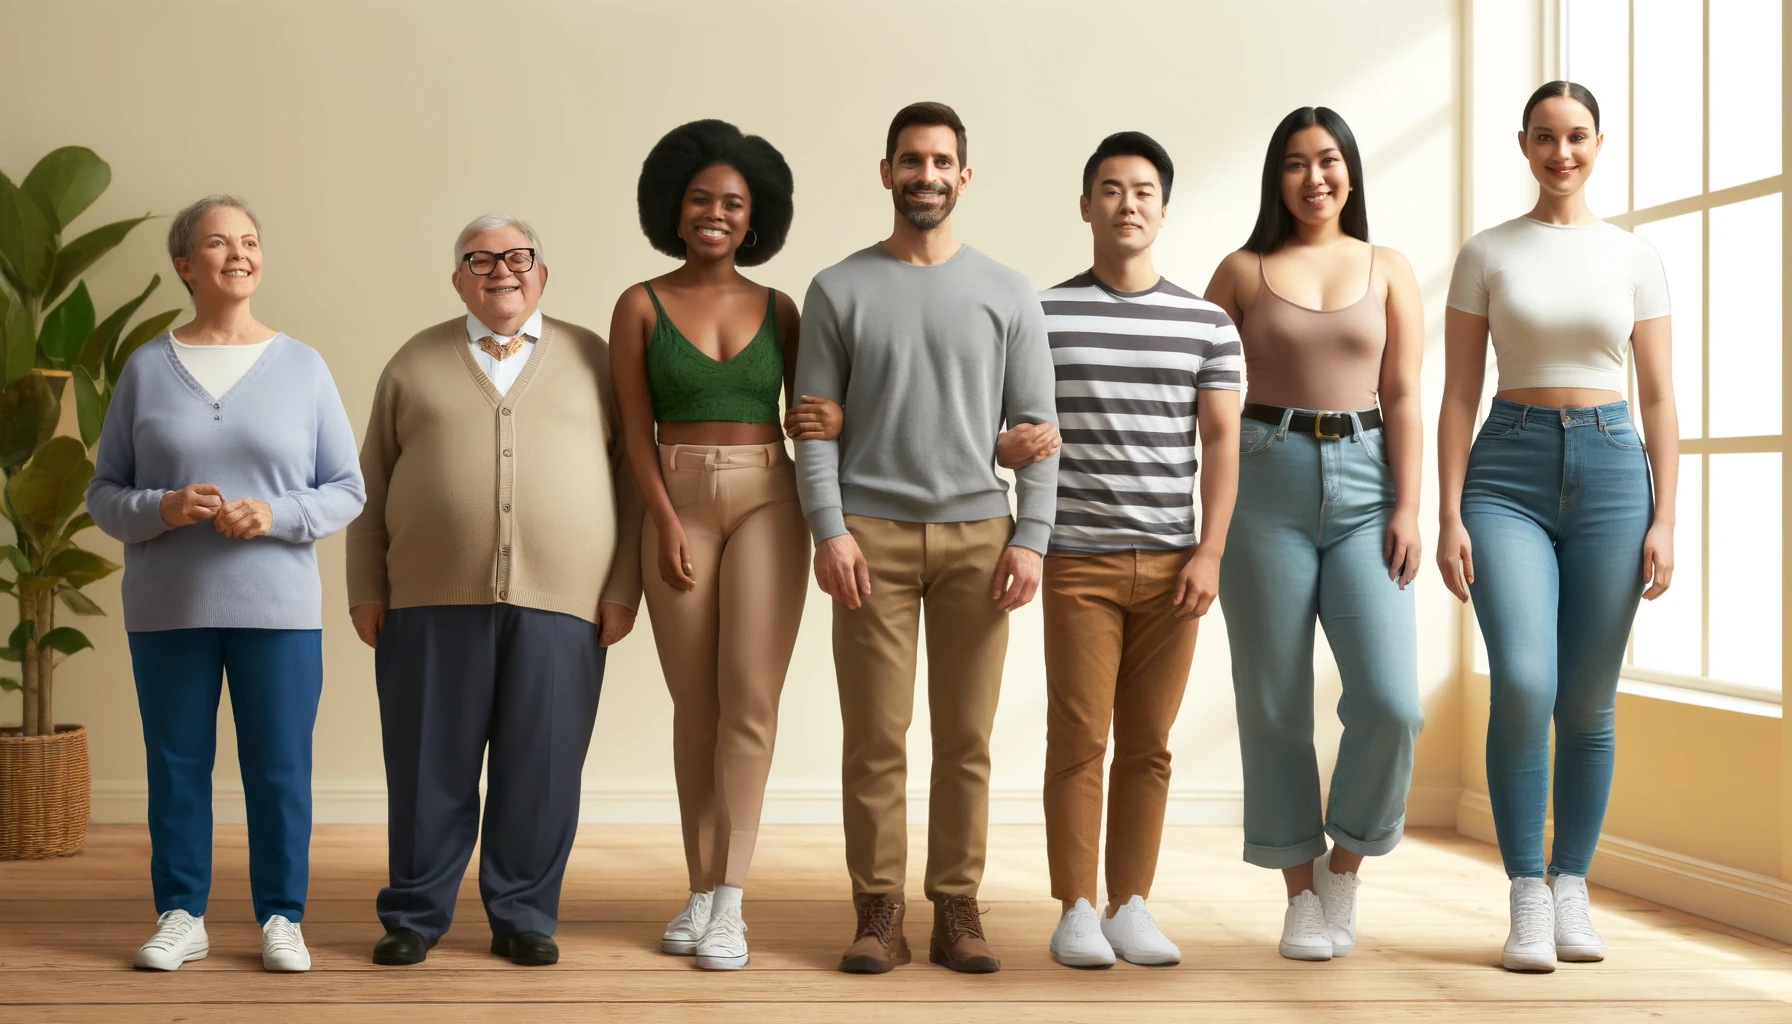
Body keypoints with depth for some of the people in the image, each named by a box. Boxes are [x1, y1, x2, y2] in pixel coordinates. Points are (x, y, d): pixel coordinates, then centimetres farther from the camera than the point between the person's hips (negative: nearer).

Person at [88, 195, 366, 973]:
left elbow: (347, 489, 5)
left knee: (279, 767, 1)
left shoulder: (302, 367, 4)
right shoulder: (147, 368, 5)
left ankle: (281, 918, 13)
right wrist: (160, 509, -13)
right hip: (168, 608, 1)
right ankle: (181, 916, 17)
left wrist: (277, 514, -13)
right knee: (176, 764, 6)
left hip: (279, 608, -1)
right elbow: (103, 492, 7)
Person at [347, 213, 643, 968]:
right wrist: (365, 591, 5)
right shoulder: (415, 365, 13)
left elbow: (631, 482, 7)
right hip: (432, 601, 1)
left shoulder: (595, 361, 11)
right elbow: (372, 487, 13)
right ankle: (414, 916, 15)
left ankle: (523, 915, 14)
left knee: (541, 771, 2)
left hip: (561, 603, 0)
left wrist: (624, 589, 0)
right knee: (429, 767, 4)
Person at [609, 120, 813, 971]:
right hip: (678, 508, 0)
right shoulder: (641, 307, 4)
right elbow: (636, 431, 1)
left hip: (767, 503, 0)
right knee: (695, 709, 6)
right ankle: (702, 893, 15)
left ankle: (729, 902, -8)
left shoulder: (778, 310, 7)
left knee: (749, 698, -10)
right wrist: (667, 524, -9)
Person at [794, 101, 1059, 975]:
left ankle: (957, 912, 10)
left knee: (966, 740, 3)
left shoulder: (1008, 296, 9)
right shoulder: (839, 291, 7)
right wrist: (829, 529, -7)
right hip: (873, 535, -1)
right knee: (875, 738, -1)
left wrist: (1031, 535, -2)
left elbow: (1035, 425, 7)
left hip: (979, 536, 1)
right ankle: (879, 913, 6)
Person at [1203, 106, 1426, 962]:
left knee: (1390, 700, -12)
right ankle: (1301, 894, 15)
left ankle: (1345, 863, 11)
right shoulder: (1243, 272, 6)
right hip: (1265, 484, -1)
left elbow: (1403, 399, 5)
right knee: (1274, 705, 2)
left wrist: (1408, 509, -4)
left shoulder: (1389, 272, 10)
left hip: (1363, 484, 1)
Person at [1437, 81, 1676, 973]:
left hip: (1611, 471, 2)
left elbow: (1660, 400, 7)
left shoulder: (1636, 258, 8)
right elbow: (1458, 395, 3)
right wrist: (1449, 516, -5)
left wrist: (1664, 522, -1)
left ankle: (1572, 893, 18)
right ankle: (1527, 902, -7)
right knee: (1522, 685, -18)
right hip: (1509, 474, -1)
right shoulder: (1485, 255, 6)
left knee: (1587, 704, 4)